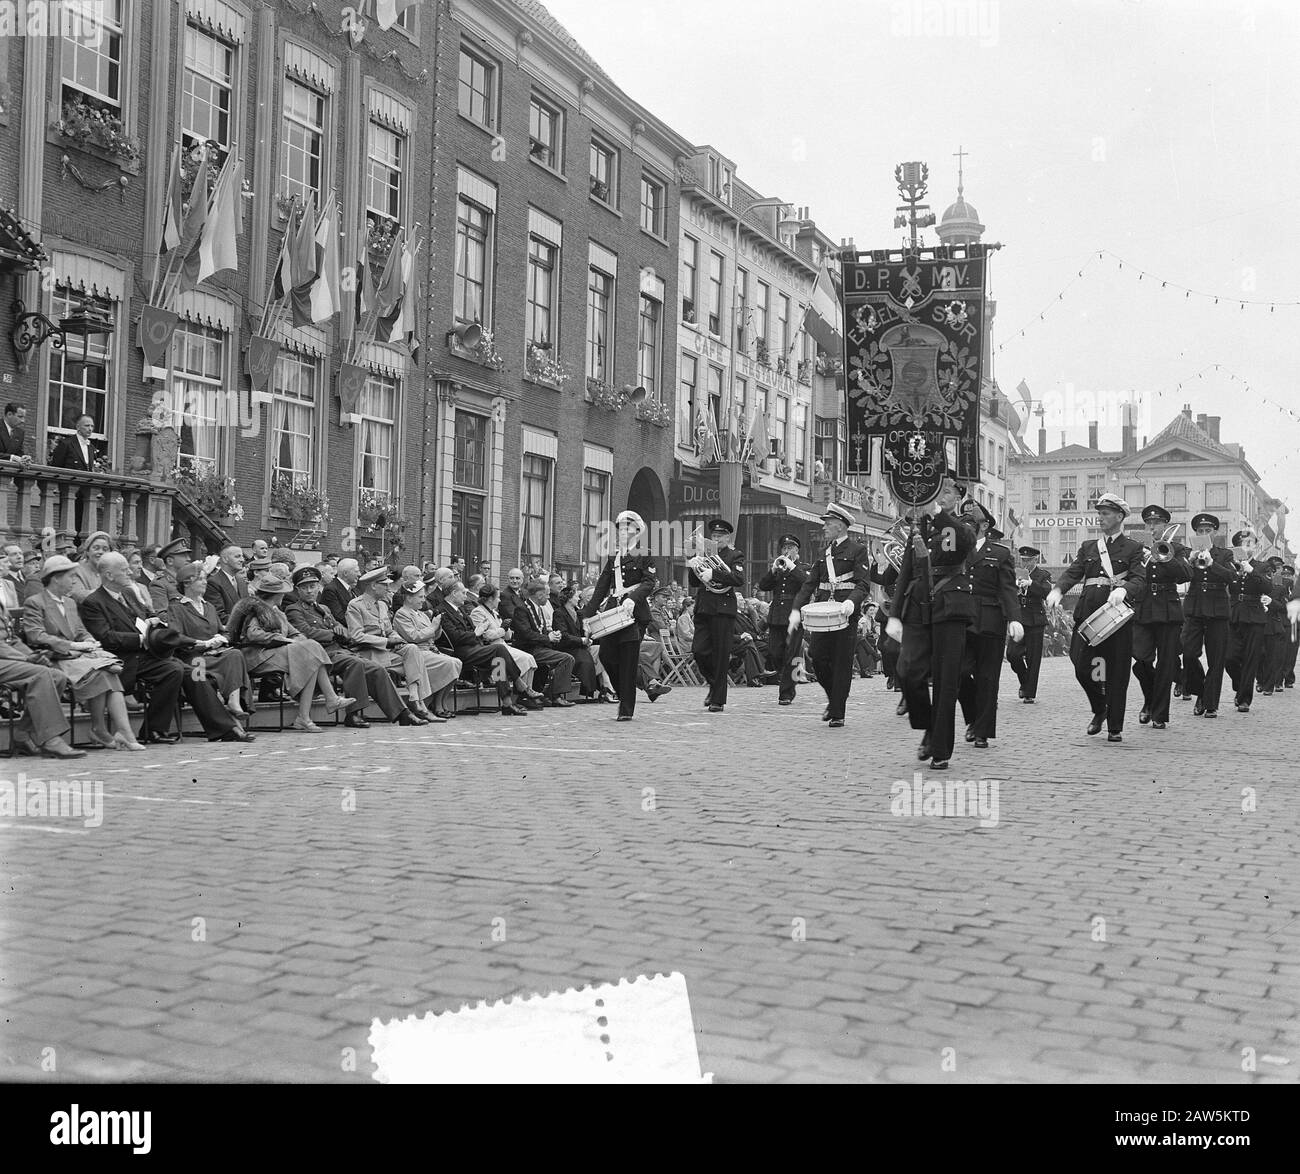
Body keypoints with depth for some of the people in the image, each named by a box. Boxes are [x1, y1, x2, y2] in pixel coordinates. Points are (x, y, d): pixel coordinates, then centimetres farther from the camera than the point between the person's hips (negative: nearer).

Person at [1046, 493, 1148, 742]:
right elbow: (1073, 572, 6)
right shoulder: (1088, 547, 18)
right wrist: (1058, 589, -16)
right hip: (1087, 614, 3)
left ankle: (1115, 727, 10)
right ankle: (1099, 710, 22)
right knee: (1081, 666, -4)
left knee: (1117, 672, -1)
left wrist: (1123, 589, -30)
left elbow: (1140, 581, -8)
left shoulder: (1133, 549, 6)